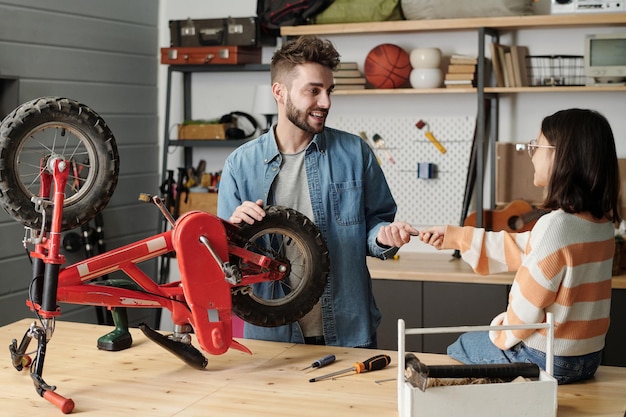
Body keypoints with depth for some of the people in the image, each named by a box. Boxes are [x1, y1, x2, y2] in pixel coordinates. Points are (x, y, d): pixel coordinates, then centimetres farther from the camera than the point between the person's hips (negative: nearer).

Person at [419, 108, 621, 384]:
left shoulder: (555, 225, -27)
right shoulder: (603, 223, 0)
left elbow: (526, 307, -22)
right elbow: (522, 247, 8)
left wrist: (501, 335, 0)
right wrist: (454, 237, 13)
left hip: (547, 360, -7)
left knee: (460, 347, 21)